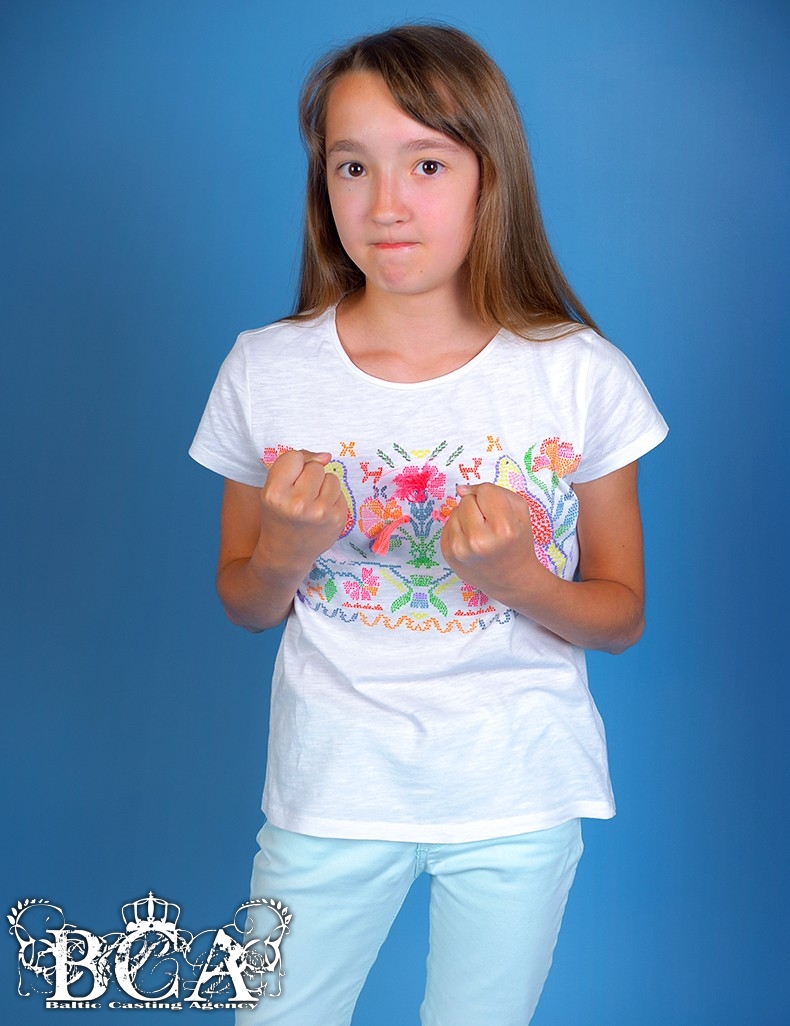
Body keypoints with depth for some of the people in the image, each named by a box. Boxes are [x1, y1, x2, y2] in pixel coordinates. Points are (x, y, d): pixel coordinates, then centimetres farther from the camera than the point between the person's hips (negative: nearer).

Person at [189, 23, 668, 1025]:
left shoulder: (583, 377, -11)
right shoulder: (264, 371, -9)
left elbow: (621, 614, -2)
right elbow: (243, 605, 3)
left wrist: (518, 578, -22)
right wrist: (287, 551, -19)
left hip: (518, 796, 0)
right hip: (329, 789, 1)